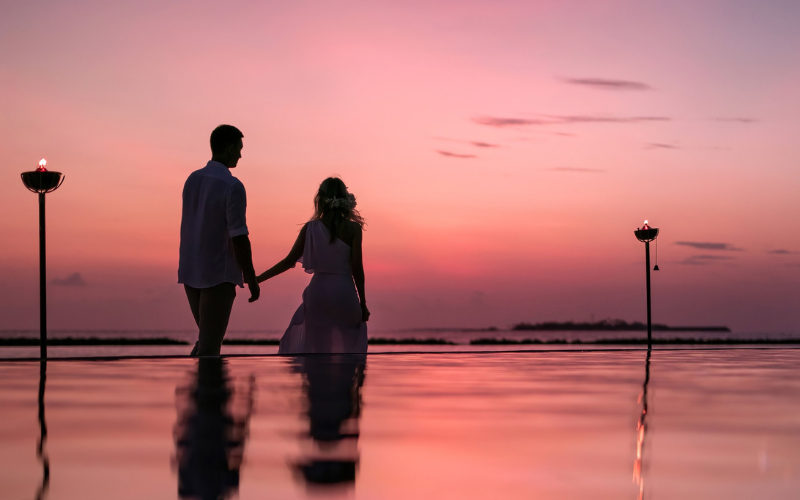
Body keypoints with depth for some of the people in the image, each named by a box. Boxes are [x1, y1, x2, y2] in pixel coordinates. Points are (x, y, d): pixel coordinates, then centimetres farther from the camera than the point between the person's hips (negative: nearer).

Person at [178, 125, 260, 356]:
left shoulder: (192, 179, 7)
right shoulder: (233, 186, -16)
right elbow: (239, 238, -18)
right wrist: (251, 279, -9)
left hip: (190, 272, 7)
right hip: (218, 275, -7)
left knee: (207, 338, 20)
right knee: (210, 345, -2)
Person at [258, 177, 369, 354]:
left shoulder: (310, 228, 2)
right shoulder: (353, 228, -3)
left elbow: (289, 261, 0)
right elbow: (356, 268, -5)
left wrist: (259, 278, 9)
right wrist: (362, 303, 1)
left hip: (318, 291, 1)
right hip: (344, 292, -1)